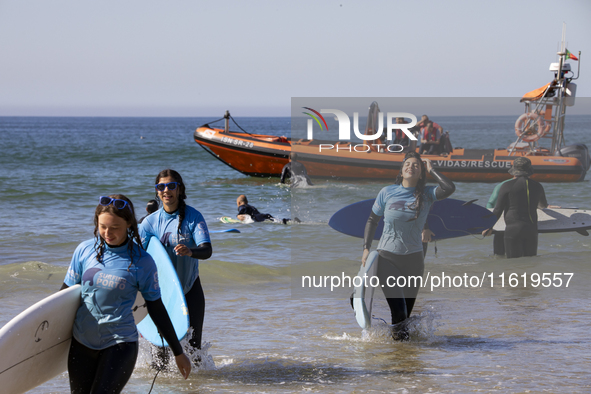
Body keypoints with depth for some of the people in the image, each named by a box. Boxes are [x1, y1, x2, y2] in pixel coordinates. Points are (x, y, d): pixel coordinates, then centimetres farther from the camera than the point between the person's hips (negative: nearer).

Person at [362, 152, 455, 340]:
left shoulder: (426, 194, -1)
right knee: (398, 311, -15)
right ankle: (397, 331, 15)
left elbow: (450, 188, -20)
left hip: (414, 259, 2)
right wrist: (366, 249, 1)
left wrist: (431, 169, -7)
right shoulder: (387, 192, -1)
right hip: (387, 257, -2)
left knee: (408, 310, 9)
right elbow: (372, 220, 9)